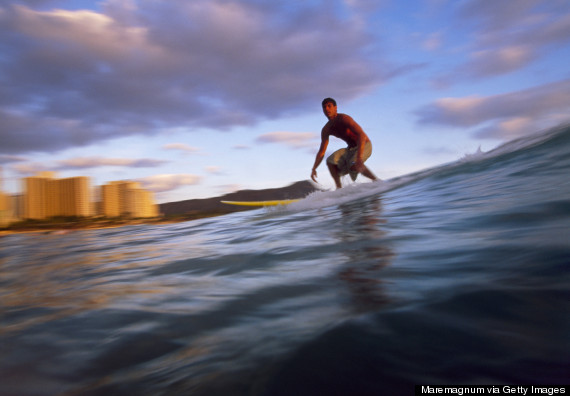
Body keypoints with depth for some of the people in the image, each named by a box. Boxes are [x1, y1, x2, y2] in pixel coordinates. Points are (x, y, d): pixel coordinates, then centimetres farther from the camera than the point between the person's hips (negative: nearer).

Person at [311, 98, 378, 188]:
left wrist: (359, 157, -45)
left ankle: (377, 181, -15)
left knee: (354, 165, -33)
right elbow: (321, 151, 6)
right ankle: (339, 187, -8)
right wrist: (314, 169, -4)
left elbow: (362, 135, -33)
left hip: (364, 145, -7)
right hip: (351, 148, 7)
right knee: (331, 160, -12)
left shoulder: (344, 119, -22)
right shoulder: (326, 129, 0)